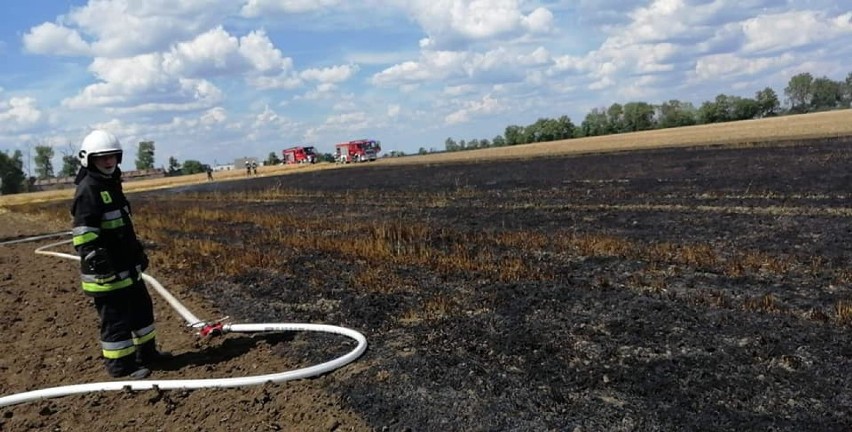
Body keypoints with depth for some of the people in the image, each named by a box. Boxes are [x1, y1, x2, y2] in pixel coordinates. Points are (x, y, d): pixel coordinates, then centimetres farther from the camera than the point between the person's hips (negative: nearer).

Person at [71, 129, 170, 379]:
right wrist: (94, 257, -35)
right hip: (107, 271, -10)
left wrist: (138, 251, 28)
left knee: (142, 308, 20)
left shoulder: (111, 184, 15)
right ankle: (119, 365, 13)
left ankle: (146, 352, 34)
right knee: (116, 318, 0)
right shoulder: (88, 190, -16)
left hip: (126, 266, 10)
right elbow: (83, 230, -25)